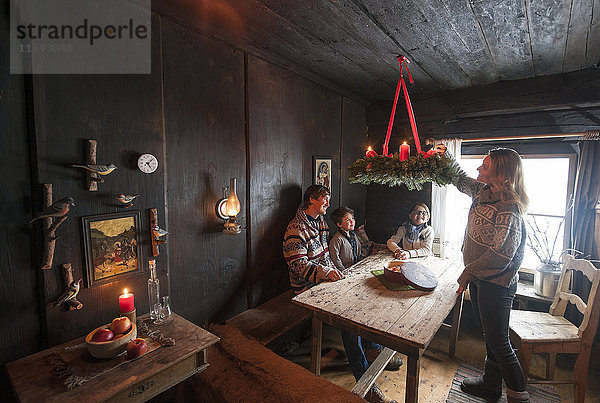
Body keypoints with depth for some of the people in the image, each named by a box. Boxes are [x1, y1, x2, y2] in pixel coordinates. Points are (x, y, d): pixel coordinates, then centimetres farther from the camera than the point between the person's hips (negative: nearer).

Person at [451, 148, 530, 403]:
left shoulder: (509, 209, -21)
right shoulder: (484, 193, 3)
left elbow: (501, 254, -26)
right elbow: (461, 180, 22)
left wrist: (467, 274, -19)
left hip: (496, 283, -9)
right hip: (480, 278, 9)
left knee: (498, 341, 4)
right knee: (490, 335, 22)